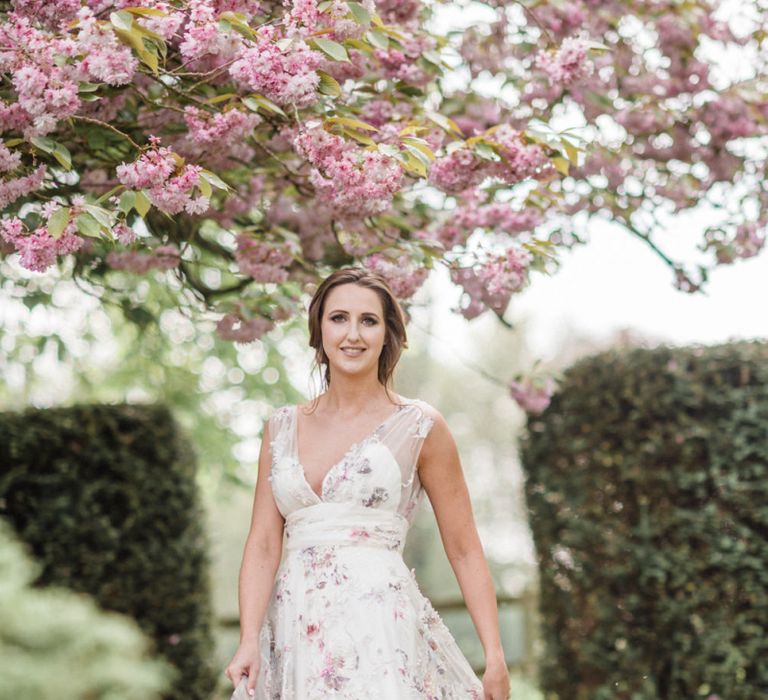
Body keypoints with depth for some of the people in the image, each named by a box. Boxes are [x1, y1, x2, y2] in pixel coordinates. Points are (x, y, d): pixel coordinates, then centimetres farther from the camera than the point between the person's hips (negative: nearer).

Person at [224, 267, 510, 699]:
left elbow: (465, 550, 1)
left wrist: (495, 656, -5)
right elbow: (263, 545, 5)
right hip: (292, 630, 3)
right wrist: (249, 641, -8)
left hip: (378, 623, -3)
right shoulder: (282, 428, 11)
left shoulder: (420, 427, 2)